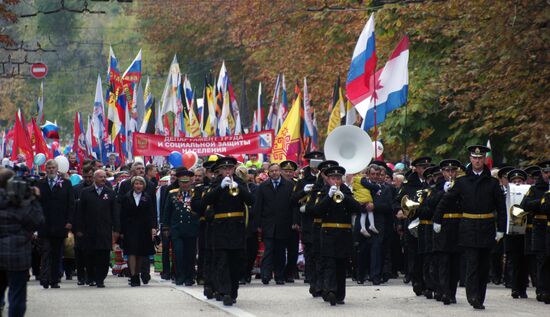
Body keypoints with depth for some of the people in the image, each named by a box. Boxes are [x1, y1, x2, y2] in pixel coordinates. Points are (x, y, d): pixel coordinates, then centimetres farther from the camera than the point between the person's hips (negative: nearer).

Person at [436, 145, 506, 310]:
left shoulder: (493, 183, 5)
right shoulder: (461, 182, 4)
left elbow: (501, 207, 5)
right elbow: (446, 200, 9)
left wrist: (501, 229, -1)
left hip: (487, 228, 2)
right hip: (469, 229, -2)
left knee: (484, 265, 7)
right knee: (472, 263, -11)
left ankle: (479, 298, 15)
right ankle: (474, 297, -17)